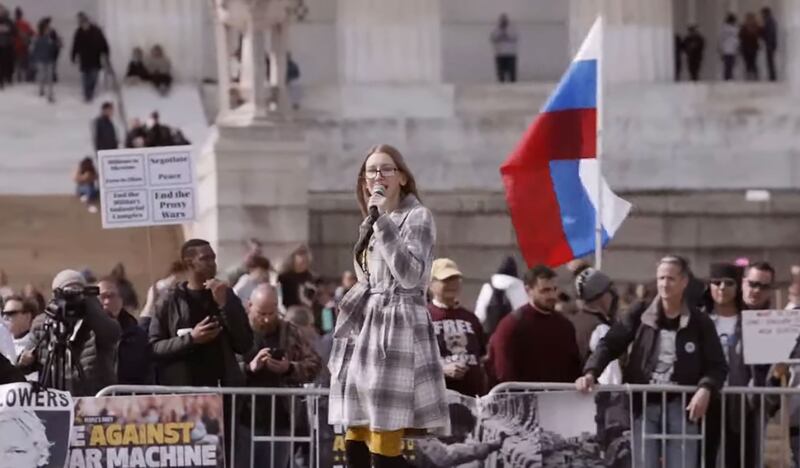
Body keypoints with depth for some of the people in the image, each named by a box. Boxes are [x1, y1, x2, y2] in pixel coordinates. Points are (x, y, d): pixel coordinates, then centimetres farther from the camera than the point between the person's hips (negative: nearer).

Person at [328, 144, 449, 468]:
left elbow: (410, 276, -17)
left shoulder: (418, 217, -4)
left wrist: (383, 220, -17)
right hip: (366, 331, 8)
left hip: (397, 330, -8)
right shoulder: (369, 225, 18)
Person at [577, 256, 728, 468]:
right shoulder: (639, 315, 3)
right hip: (644, 405, 0)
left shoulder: (700, 323, 1)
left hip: (681, 407, 0)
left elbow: (717, 365, 3)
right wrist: (591, 373, -18)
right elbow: (610, 344, -1)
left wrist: (705, 389, -17)